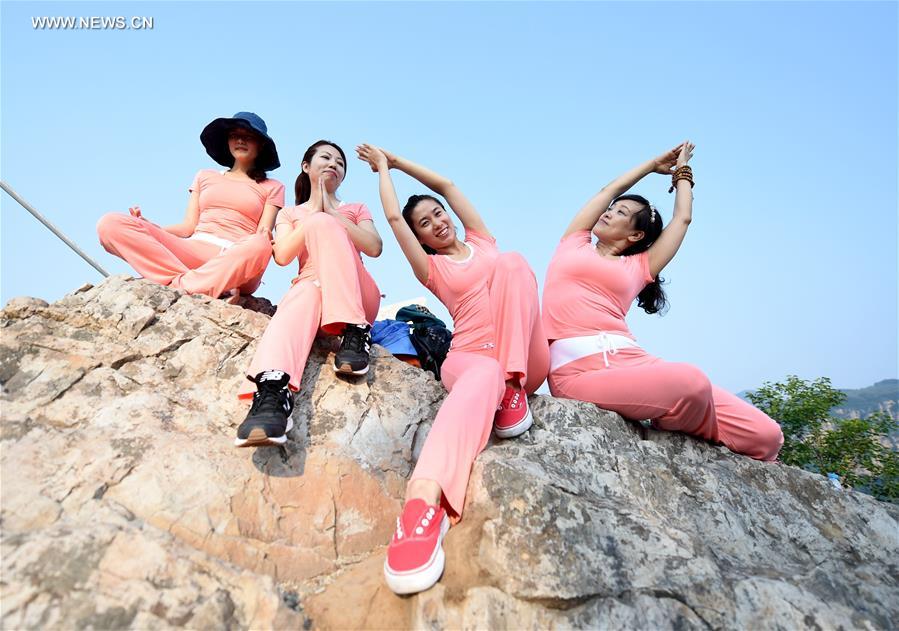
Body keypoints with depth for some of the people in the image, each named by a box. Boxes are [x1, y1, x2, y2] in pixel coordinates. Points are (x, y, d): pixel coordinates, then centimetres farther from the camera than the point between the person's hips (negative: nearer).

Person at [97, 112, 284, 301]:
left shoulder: (272, 187, 19)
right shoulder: (205, 176, 27)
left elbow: (264, 238, 5)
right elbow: (188, 227, 17)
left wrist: (264, 239, -19)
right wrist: (147, 228, -1)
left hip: (235, 263, -3)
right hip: (193, 253, 4)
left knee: (259, 246, -38)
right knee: (111, 223, -18)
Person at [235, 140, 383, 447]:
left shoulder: (356, 209, 24)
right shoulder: (289, 214, 25)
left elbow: (374, 247, 2)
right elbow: (283, 256, 3)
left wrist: (331, 214, 1)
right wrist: (314, 211, 4)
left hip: (359, 299, 0)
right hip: (312, 289, 0)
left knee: (322, 224, -24)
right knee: (304, 292, -39)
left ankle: (354, 332, -35)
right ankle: (271, 392, -64)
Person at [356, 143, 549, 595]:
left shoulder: (482, 242, 25)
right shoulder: (430, 268, 18)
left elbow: (446, 184, 27)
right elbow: (393, 216, 11)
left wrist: (396, 159, 36)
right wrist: (382, 168, 27)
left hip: (527, 361, 3)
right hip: (471, 356, -3)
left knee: (511, 261, -21)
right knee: (483, 377, -42)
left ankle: (513, 388, -25)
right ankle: (423, 501, -63)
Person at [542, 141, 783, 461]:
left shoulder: (638, 267, 23)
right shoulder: (573, 245, 23)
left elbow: (682, 218, 30)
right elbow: (613, 189, 28)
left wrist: (682, 170, 48)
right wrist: (656, 163, 43)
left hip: (633, 360, 3)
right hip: (581, 367, -2)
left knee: (766, 435, -12)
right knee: (691, 382, -29)